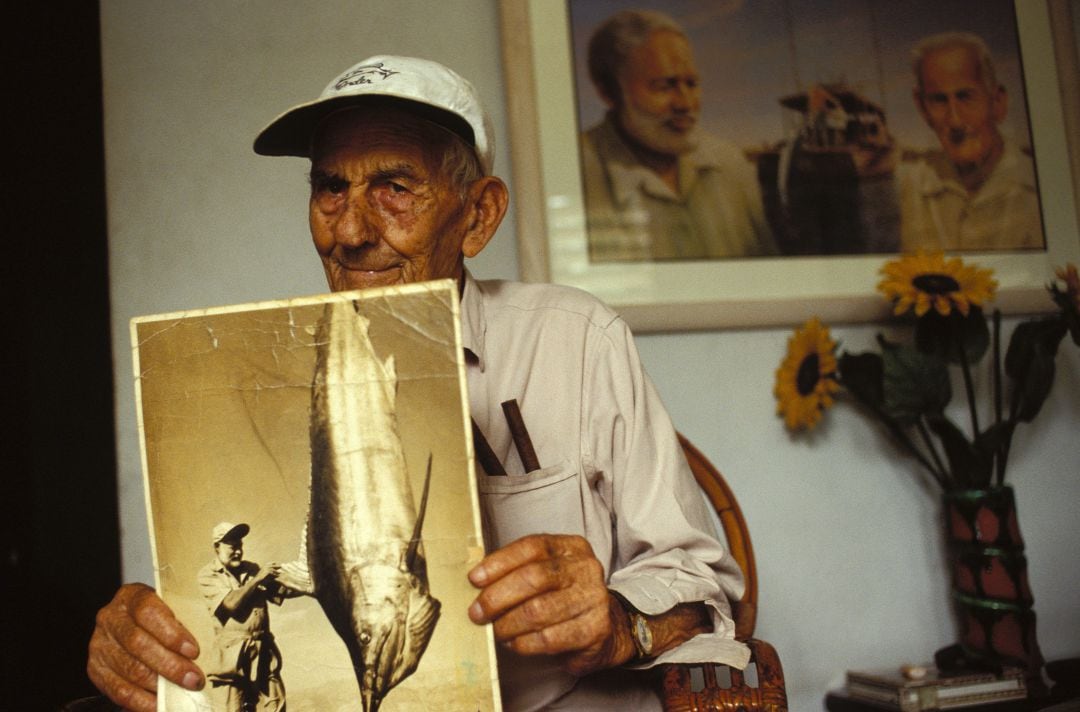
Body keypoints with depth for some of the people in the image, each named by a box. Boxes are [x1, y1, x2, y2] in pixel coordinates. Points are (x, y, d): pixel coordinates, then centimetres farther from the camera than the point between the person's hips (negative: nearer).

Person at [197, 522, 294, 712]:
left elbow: (280, 592, 9)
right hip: (232, 655, -5)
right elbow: (231, 603, -16)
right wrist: (257, 579, -16)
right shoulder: (208, 575, -3)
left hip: (263, 651, 5)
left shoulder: (252, 568, 11)